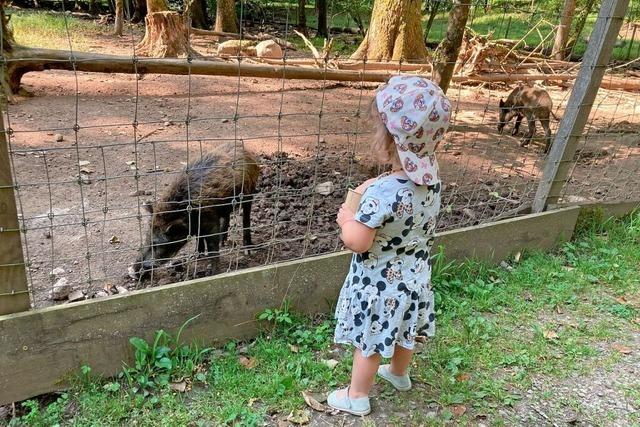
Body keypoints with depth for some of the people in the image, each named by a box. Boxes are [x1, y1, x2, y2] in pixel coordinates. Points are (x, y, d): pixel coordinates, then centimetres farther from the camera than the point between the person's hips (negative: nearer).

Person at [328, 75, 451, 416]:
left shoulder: (383, 192, -34)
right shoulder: (431, 180, -9)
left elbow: (357, 242, -30)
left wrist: (346, 218, -11)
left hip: (380, 284, -7)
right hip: (413, 277, 7)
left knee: (369, 343, 14)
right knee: (402, 332, 29)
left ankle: (357, 396, 35)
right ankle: (399, 374, 54)